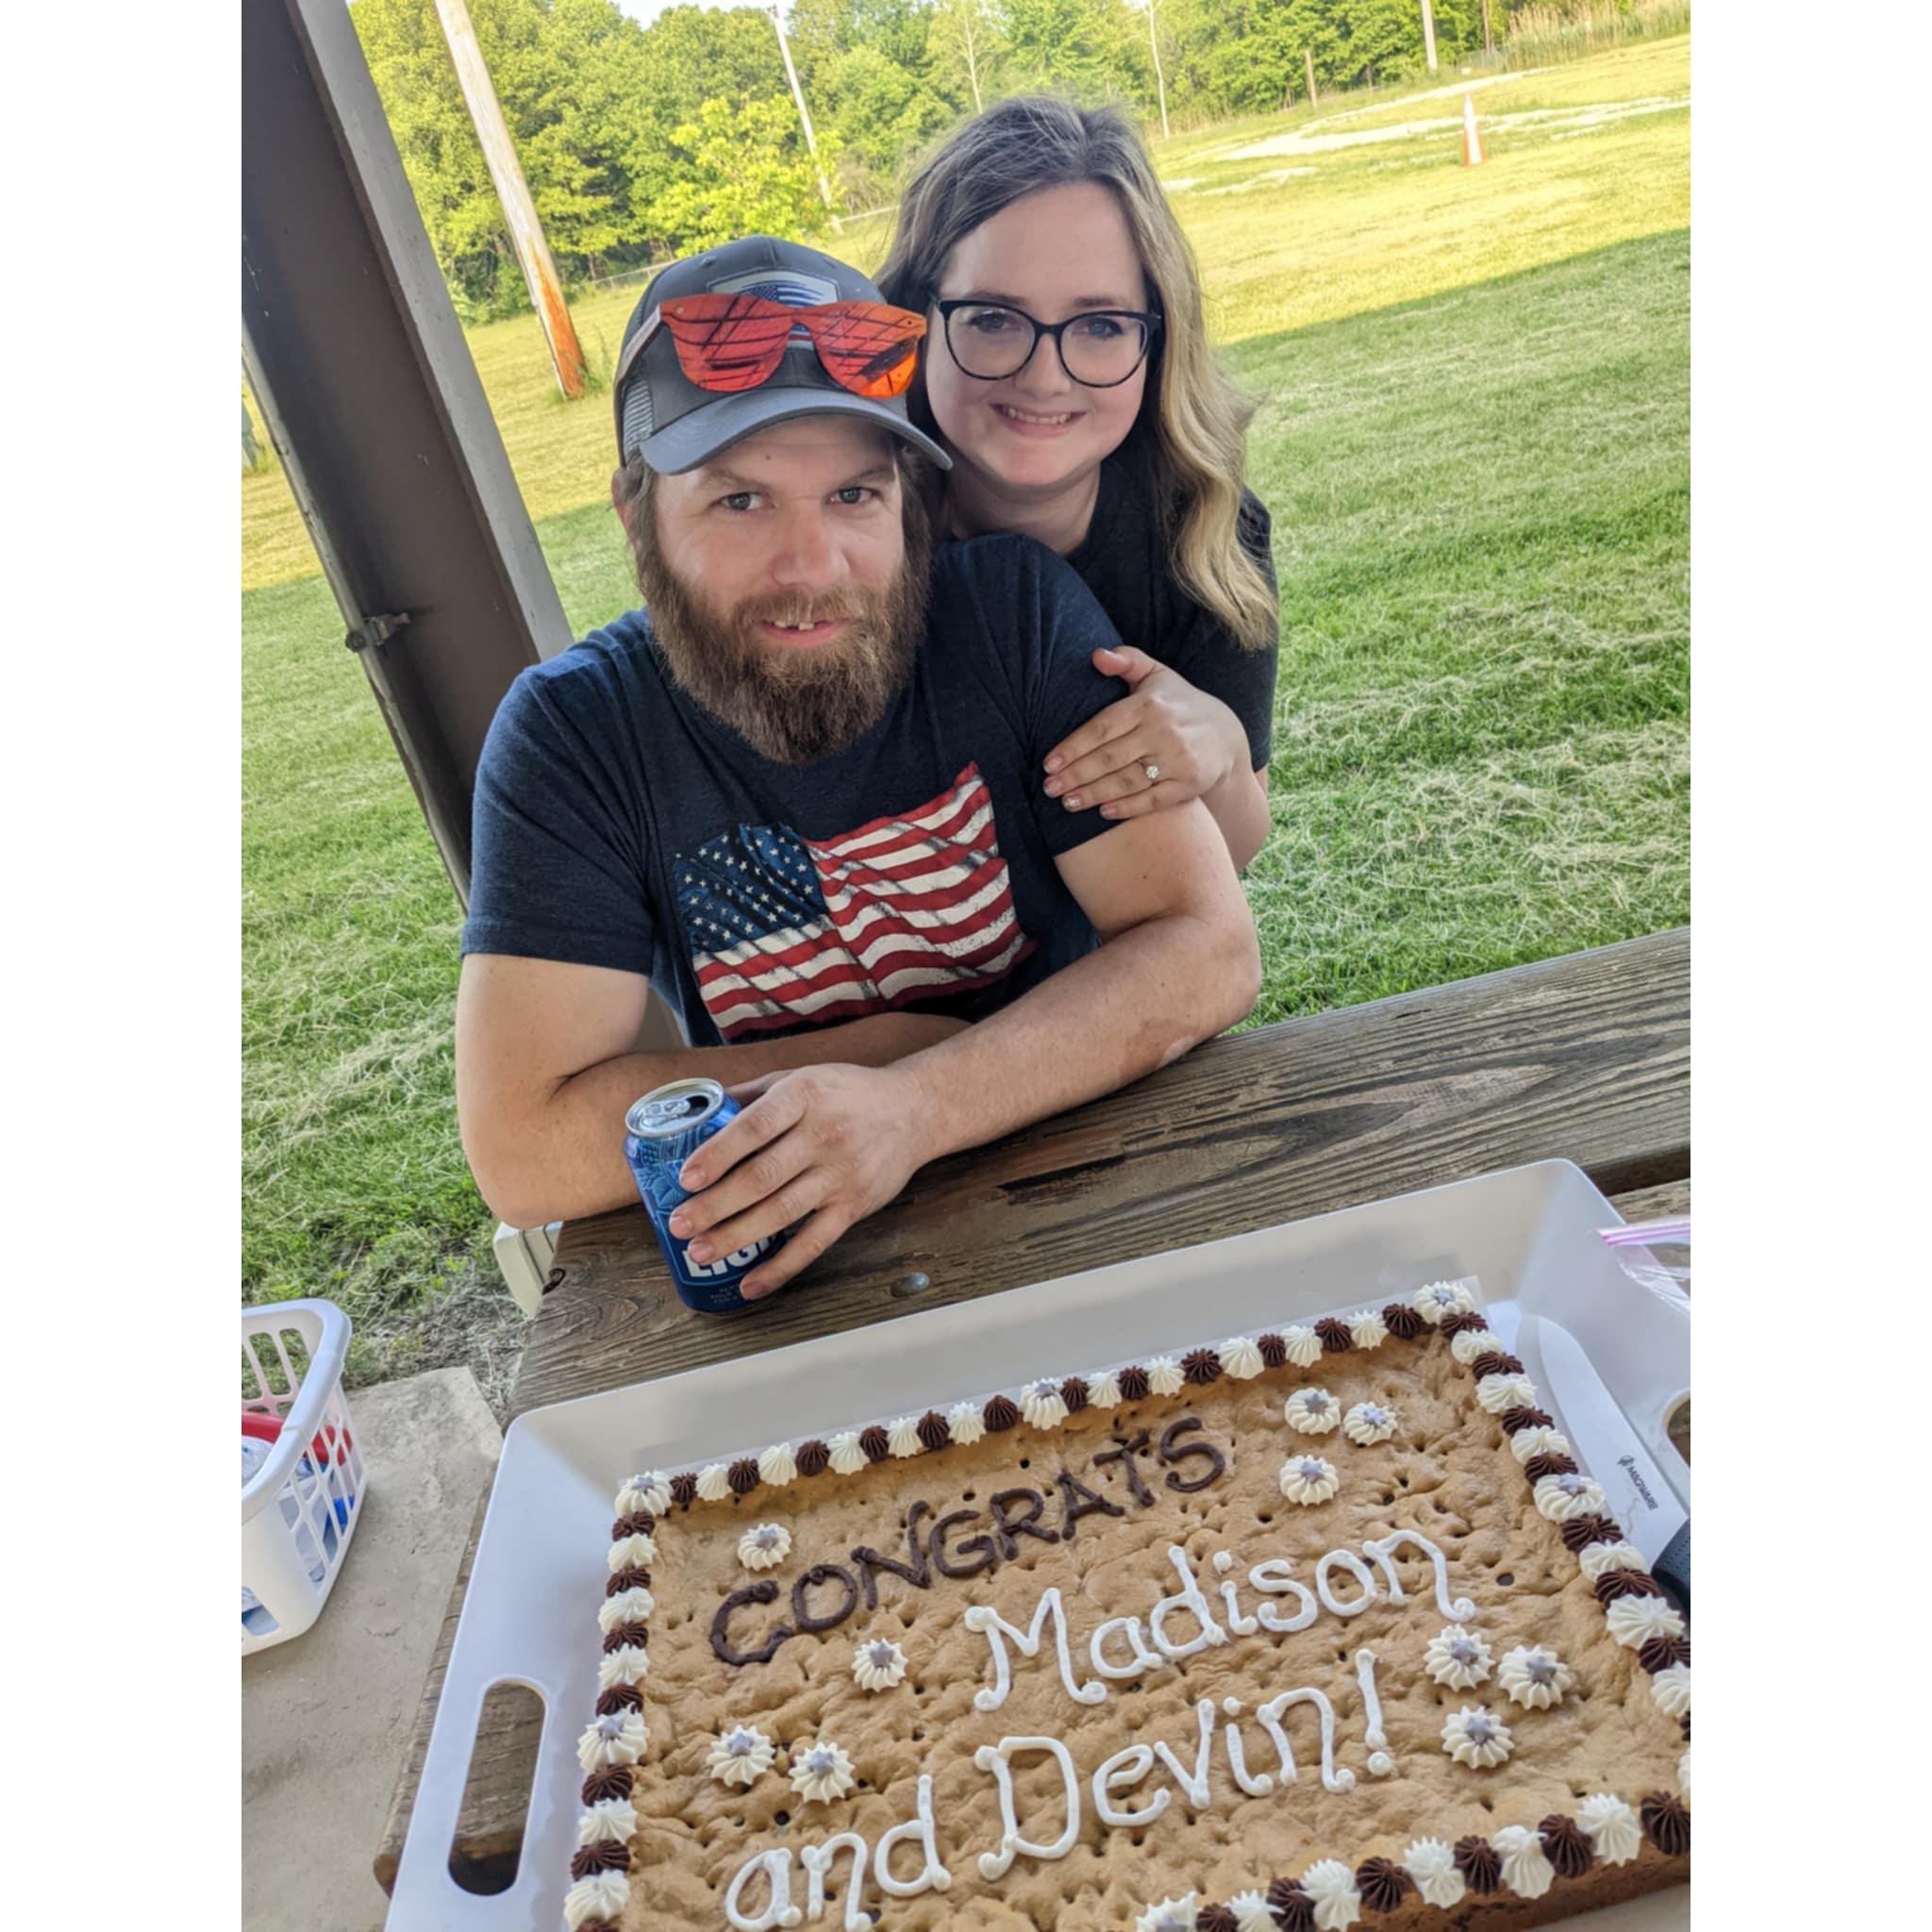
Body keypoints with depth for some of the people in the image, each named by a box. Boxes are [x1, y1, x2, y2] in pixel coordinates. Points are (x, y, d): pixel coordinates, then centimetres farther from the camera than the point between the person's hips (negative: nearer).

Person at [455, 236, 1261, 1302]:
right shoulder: (573, 731, -12)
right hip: (772, 1264, -1)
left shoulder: (1013, 608, -10)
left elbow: (1210, 951, -15)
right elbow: (525, 1153, -17)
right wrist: (897, 1041, -16)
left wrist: (913, 1104, -27)